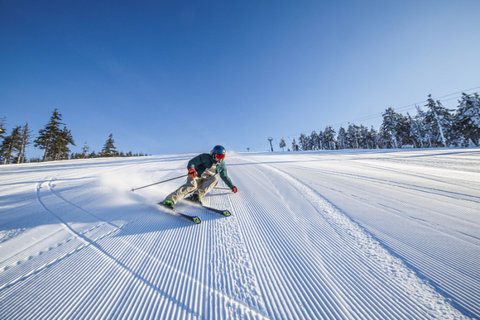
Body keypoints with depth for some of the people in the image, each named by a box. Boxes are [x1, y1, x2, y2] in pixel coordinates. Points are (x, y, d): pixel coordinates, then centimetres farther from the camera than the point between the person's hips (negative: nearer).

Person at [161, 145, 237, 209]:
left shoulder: (221, 165, 5)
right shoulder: (205, 157, -9)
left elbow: (225, 177, 17)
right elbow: (192, 162, -13)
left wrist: (232, 186, 17)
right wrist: (191, 168, -35)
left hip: (205, 182, 4)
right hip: (196, 177, -4)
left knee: (215, 179, -24)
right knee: (191, 185, -33)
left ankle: (197, 196, -31)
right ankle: (169, 201, -41)